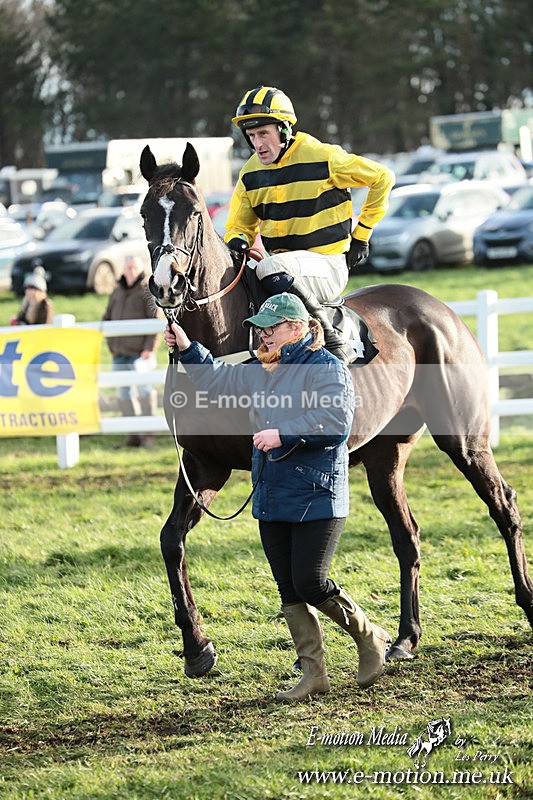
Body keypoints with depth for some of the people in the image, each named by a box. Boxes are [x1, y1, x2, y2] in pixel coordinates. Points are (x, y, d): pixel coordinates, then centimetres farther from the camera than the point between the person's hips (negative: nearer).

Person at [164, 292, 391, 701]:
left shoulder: (326, 368, -11)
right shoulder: (260, 371, 14)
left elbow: (335, 421, -23)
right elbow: (219, 380, 27)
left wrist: (284, 435, -25)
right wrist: (187, 349, 15)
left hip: (317, 498, -8)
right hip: (272, 498, 8)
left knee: (310, 583, -11)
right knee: (290, 590, 6)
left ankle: (370, 637, 12)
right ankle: (313, 673, 12)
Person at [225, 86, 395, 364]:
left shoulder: (322, 158, -12)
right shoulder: (251, 174, 5)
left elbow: (382, 178, -3)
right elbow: (239, 224, 16)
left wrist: (361, 234, 1)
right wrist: (236, 240, -11)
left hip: (327, 265, -6)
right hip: (284, 262, 6)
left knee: (271, 271, -35)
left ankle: (336, 346, -27)